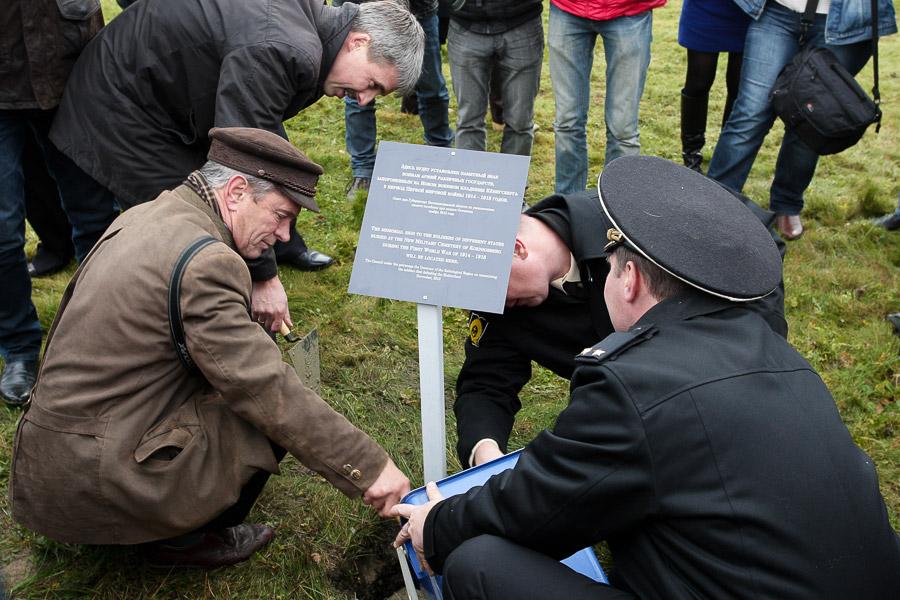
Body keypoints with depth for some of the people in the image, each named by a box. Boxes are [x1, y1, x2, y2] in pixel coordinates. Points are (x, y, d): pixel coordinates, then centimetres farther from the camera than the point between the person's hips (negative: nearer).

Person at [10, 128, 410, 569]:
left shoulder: (145, 214, 5)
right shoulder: (206, 261, -22)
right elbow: (270, 395, -23)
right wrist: (370, 467, -18)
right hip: (96, 481, -9)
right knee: (278, 409, -3)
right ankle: (184, 539, 8)